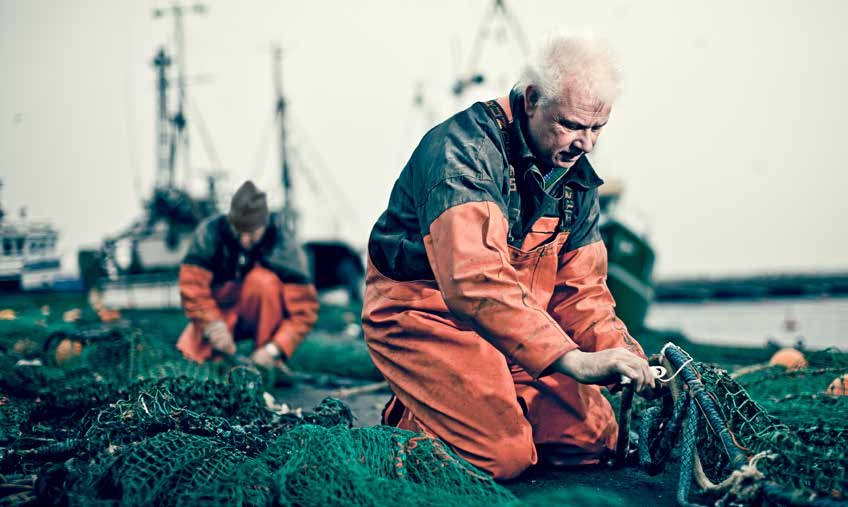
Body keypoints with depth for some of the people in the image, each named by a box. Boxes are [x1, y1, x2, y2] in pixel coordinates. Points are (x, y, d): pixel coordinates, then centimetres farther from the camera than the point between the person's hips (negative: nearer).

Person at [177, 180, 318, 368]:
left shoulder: (283, 247, -23)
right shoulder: (210, 232, -18)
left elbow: (304, 308, -25)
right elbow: (192, 283, -21)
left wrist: (275, 348, -35)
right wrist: (212, 324, -32)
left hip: (263, 316, -2)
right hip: (221, 310, 2)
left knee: (263, 279, -32)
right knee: (191, 352, -21)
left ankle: (266, 365, -20)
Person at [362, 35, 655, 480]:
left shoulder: (576, 179, 3)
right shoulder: (464, 150, -25)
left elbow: (579, 290, 5)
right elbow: (472, 279, -39)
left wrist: (626, 357, -16)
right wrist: (571, 359, -44)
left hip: (514, 330, 8)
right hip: (424, 318, -8)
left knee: (594, 437, 0)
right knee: (502, 455, -23)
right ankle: (407, 420, 7)